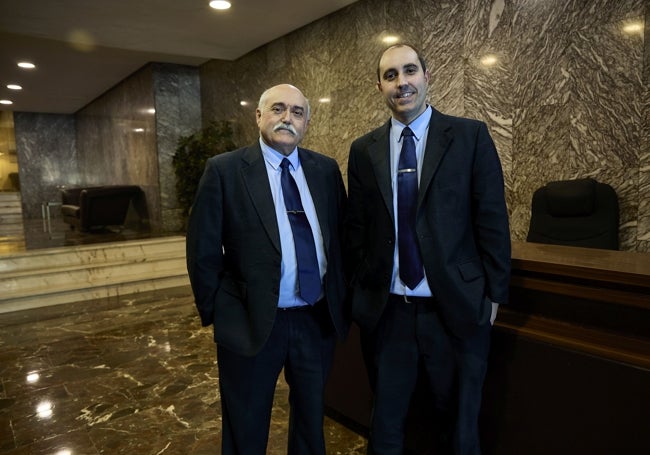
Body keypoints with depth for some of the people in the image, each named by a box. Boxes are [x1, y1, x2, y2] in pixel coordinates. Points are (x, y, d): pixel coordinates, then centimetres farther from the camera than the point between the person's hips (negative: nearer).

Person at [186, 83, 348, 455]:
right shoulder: (224, 170, -7)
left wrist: (340, 300, 4)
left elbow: (341, 237, 7)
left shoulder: (326, 169, 3)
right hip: (251, 322, -3)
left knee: (312, 422, 24)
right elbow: (203, 250, -6)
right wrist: (216, 312, -5)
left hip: (319, 320, 4)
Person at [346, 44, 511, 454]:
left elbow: (492, 220, -2)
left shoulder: (471, 136, -2)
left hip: (458, 309, -1)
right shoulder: (364, 151, 4)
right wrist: (360, 290, 7)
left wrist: (494, 294, -4)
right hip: (386, 311, 2)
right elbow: (357, 230, 7)